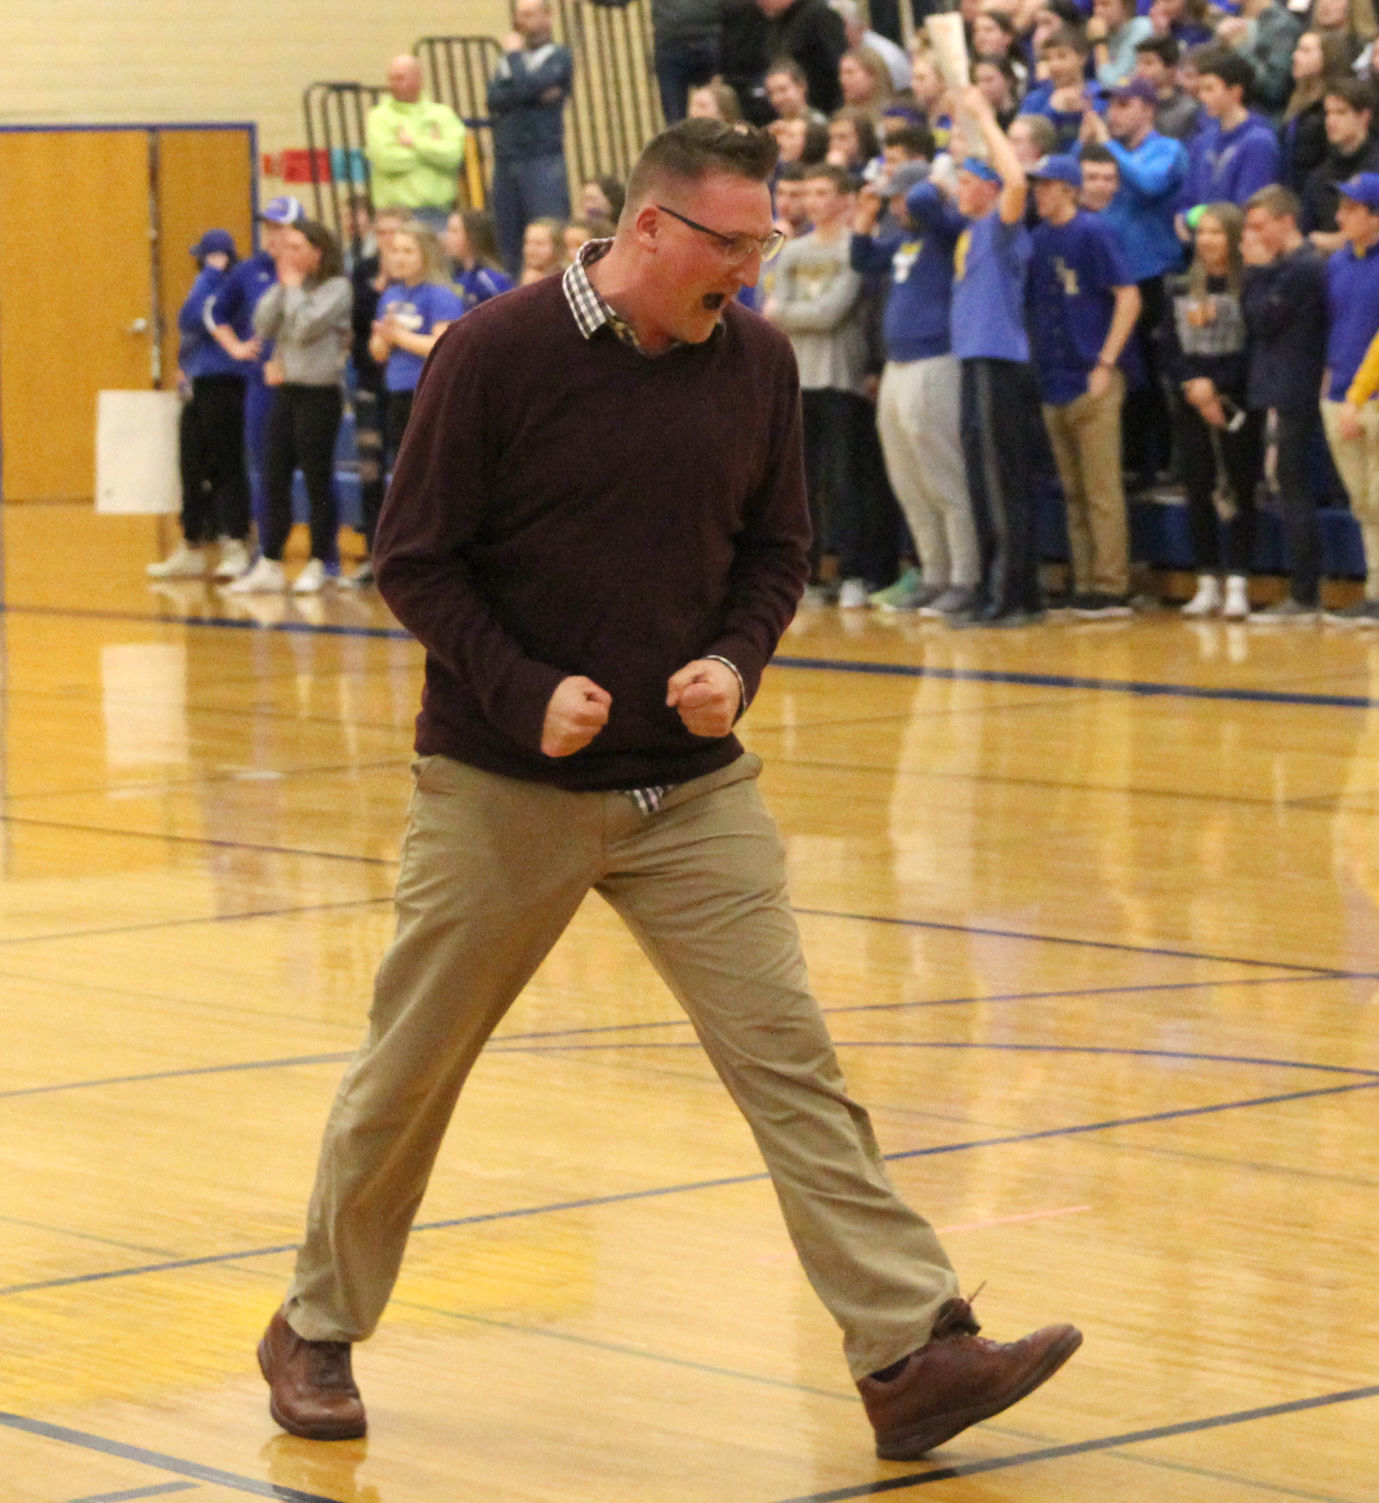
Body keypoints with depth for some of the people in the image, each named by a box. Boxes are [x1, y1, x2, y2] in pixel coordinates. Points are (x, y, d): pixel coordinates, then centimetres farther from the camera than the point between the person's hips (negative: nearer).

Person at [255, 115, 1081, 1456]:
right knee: (407, 1077, 9)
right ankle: (315, 1334, 29)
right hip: (498, 789, -3)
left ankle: (912, 1357, -10)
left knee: (791, 1062, -7)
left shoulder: (757, 361, 1)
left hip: (694, 789, 3)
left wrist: (736, 662, -8)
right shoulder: (497, 353, -12)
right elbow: (412, 559, -7)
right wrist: (526, 693, -18)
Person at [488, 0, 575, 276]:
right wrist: (535, 96, -12)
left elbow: (526, 86, -14)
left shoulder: (559, 57, 3)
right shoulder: (507, 59, 19)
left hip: (543, 161, -5)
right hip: (505, 162, 5)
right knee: (508, 247, 3)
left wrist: (514, 54, 1)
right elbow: (494, 99, 1)